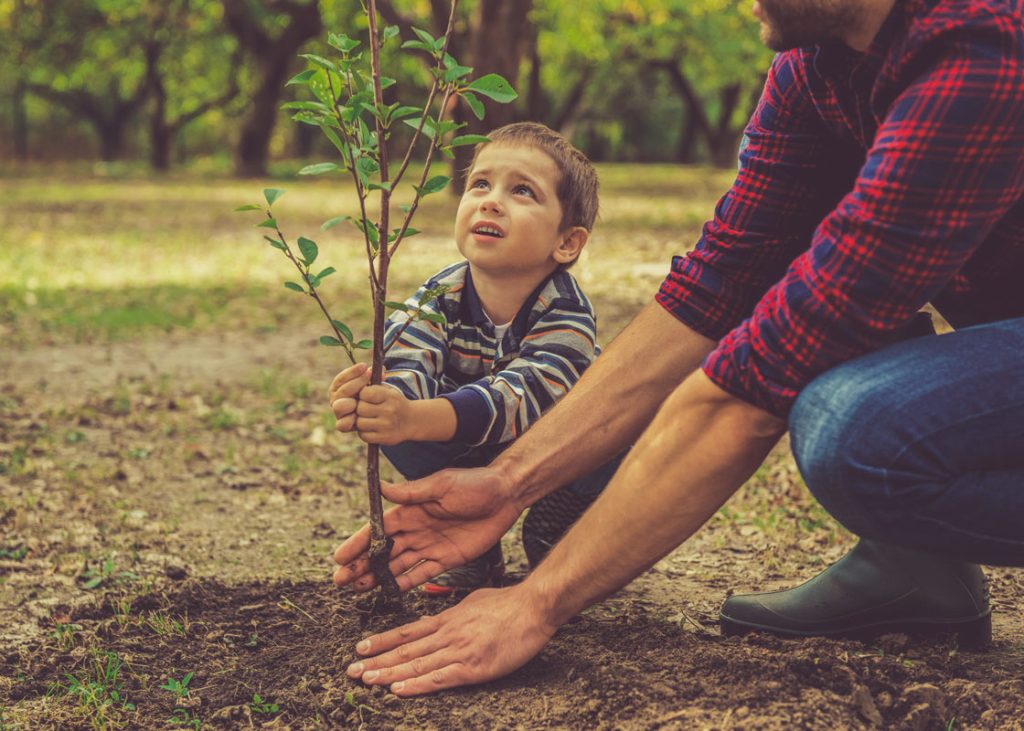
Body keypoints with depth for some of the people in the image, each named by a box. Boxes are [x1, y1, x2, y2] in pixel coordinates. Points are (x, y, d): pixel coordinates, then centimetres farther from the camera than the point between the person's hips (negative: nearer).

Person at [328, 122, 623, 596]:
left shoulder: (566, 312, -31)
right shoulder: (437, 300, -19)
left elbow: (521, 395, -48)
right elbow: (405, 369, -36)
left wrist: (416, 418, -66)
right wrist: (370, 400, -64)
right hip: (472, 459, 2)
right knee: (393, 431, -25)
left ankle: (554, 540, -2)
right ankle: (475, 549, -3)